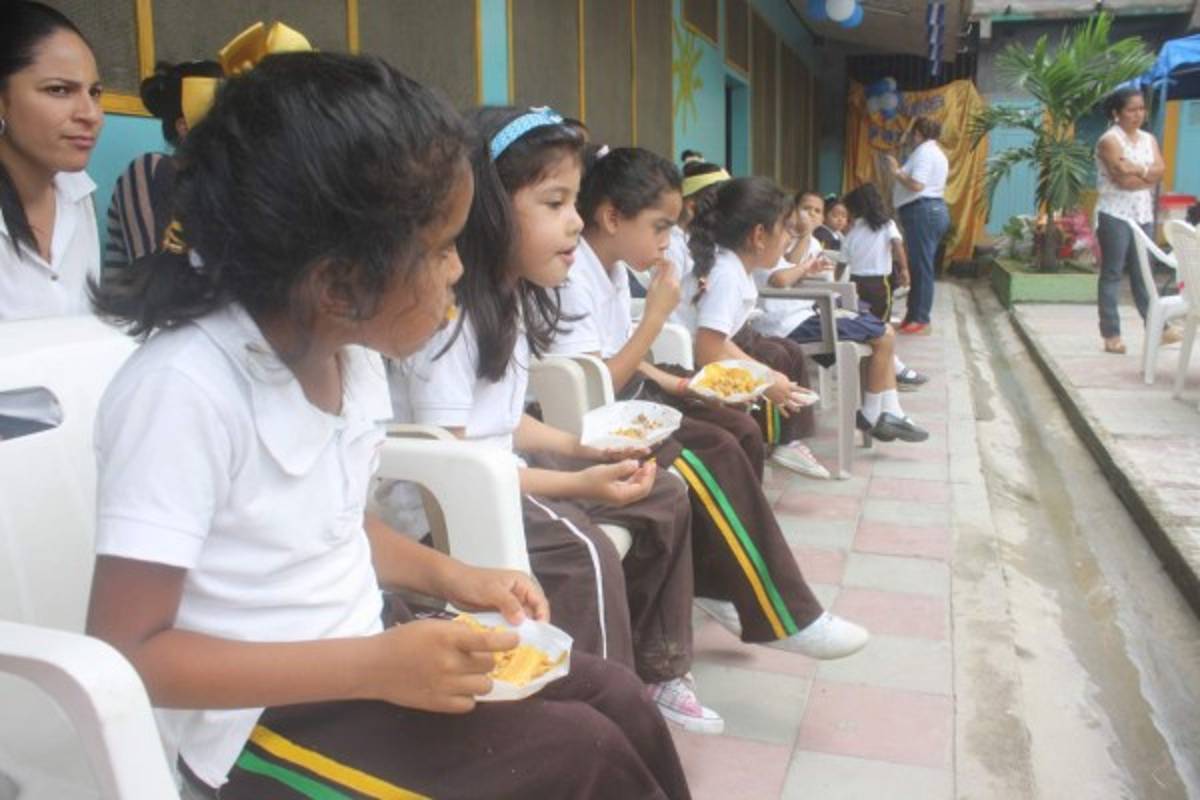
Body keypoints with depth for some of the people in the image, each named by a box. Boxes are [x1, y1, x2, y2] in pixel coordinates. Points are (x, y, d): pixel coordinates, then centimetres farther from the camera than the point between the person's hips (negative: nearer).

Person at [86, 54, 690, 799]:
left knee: (621, 702, 2)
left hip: (358, 654, 7)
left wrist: (450, 576, -2)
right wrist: (372, 667, -29)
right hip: (259, 720, -7)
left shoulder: (352, 353, -3)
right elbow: (126, 652, -24)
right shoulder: (185, 390, -27)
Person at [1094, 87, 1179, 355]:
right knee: (1112, 273, -2)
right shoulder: (1109, 140, -8)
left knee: (1142, 273, 9)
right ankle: (1111, 334, 1)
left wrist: (1136, 169, -12)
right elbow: (1123, 179, -17)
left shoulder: (1149, 139, 13)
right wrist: (1147, 173, -4)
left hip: (1144, 215, 6)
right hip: (1115, 215, -6)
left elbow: (1160, 171, 0)